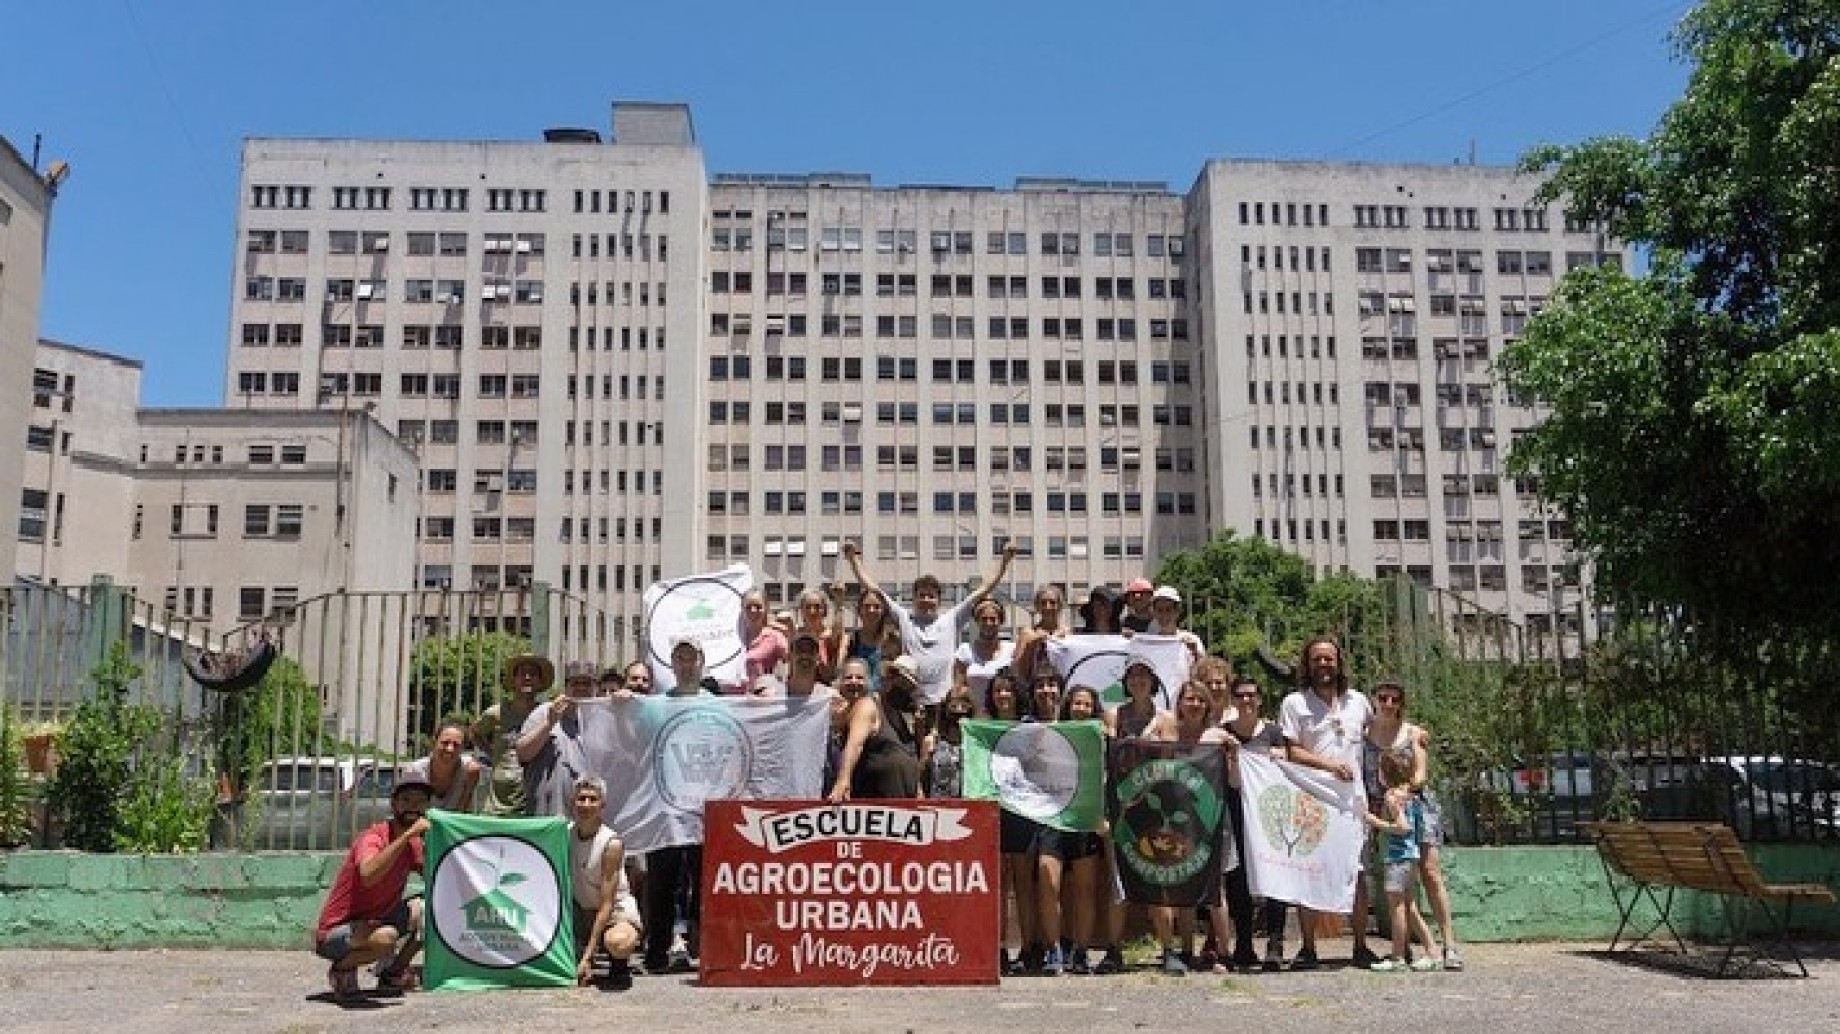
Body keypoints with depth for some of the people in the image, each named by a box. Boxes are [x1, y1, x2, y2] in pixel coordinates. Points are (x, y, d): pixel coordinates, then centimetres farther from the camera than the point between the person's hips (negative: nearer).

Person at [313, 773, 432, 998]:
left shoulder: (412, 843, 3)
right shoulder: (373, 838, -22)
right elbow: (368, 876, -44)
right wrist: (408, 834, -43)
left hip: (374, 923, 8)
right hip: (333, 935, -8)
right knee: (385, 937, -37)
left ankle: (391, 973, 13)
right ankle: (342, 968, -5)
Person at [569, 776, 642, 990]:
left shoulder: (612, 844, -19)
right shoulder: (565, 833, -5)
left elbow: (606, 905, -21)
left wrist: (588, 955, -27)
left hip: (617, 910, -6)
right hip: (581, 911, 6)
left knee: (617, 943, -39)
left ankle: (620, 966, -2)